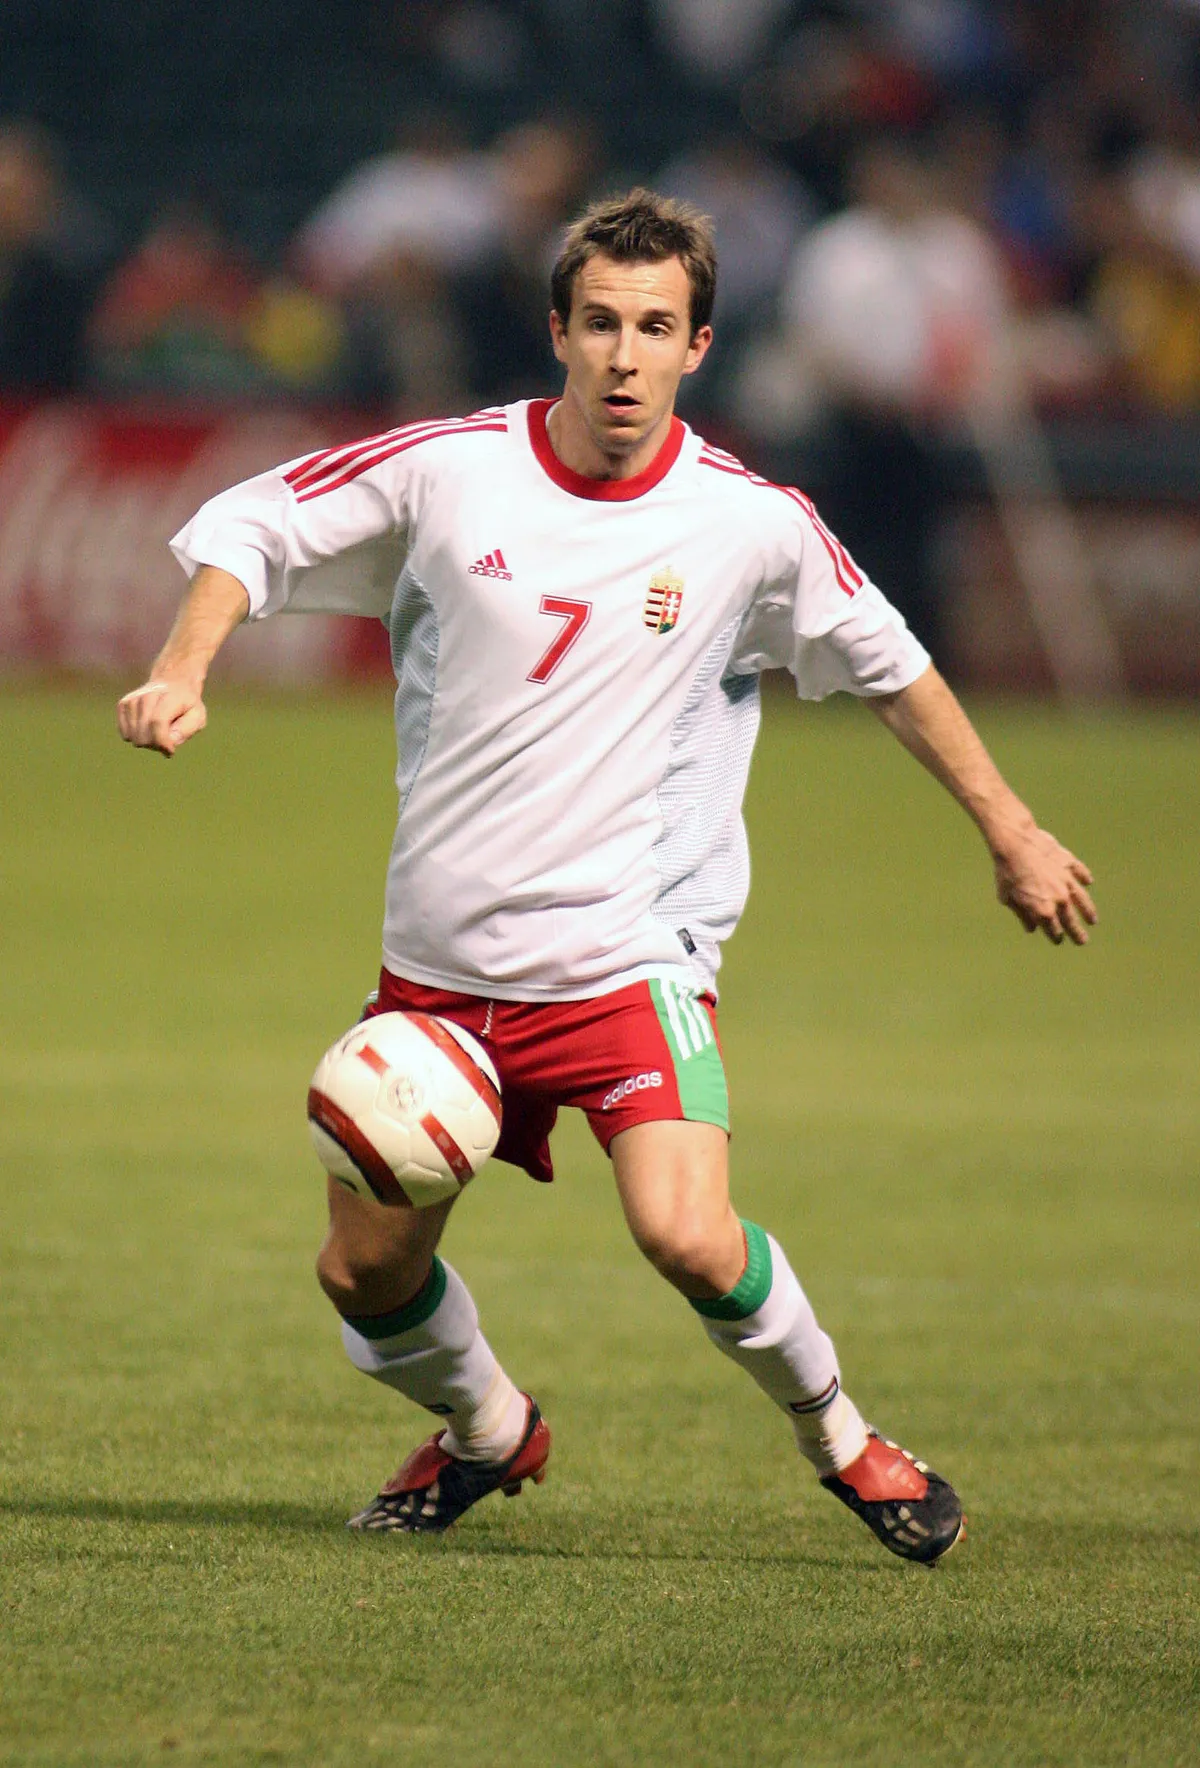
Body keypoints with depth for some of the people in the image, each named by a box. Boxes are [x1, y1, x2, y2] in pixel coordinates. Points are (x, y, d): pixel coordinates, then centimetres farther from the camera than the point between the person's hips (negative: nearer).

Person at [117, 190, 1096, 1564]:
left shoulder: (751, 524, -6)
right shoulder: (446, 472, -6)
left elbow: (891, 666, 10)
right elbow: (250, 529, 6)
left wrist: (1013, 836, 15)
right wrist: (182, 672, -11)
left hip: (634, 951, -3)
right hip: (439, 959, 3)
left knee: (685, 1235, -24)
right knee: (365, 1271, 6)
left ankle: (832, 1432, 4)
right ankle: (486, 1432, 38)